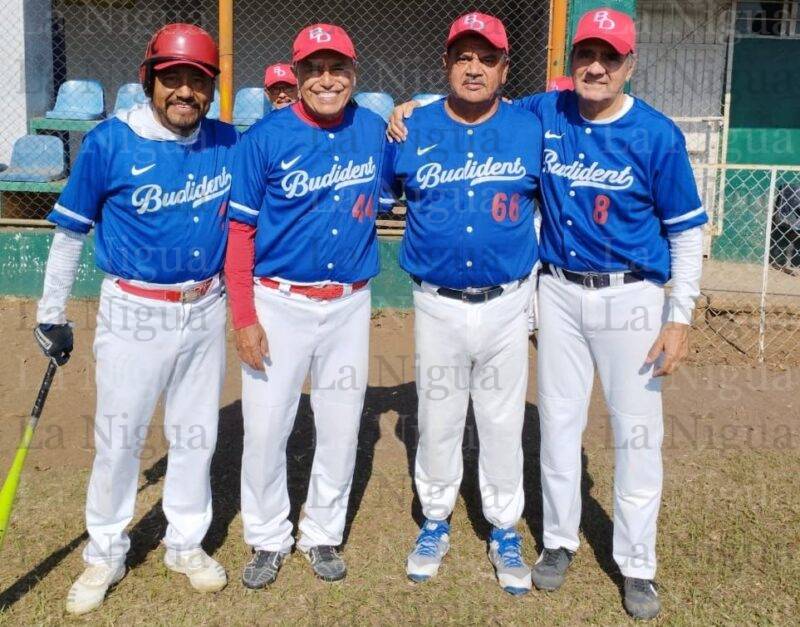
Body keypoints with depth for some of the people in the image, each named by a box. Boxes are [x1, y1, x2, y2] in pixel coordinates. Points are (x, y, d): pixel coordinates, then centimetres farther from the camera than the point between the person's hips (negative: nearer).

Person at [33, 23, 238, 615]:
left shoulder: (229, 142, -1)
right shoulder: (110, 141, -10)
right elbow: (70, 230, -2)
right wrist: (51, 314, 0)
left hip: (206, 310, 3)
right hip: (135, 313, -3)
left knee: (196, 434, 14)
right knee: (118, 438, 7)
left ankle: (186, 544, 34)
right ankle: (106, 554, 28)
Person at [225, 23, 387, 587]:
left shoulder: (376, 131, 1)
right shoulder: (266, 138, -8)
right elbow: (241, 230, -7)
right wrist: (244, 318, -10)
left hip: (350, 304, 3)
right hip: (279, 303, -2)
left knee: (341, 428, 11)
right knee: (265, 428, 4)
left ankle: (323, 534, 32)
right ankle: (269, 539, 26)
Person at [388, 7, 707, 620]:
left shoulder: (657, 134, -9)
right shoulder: (543, 113, -1)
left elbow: (687, 231, -5)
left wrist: (680, 317, -9)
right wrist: (413, 106, -3)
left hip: (631, 297, -2)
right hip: (560, 293, 3)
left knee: (637, 431, 3)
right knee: (558, 421, 12)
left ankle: (638, 565, 19)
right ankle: (560, 540, 31)